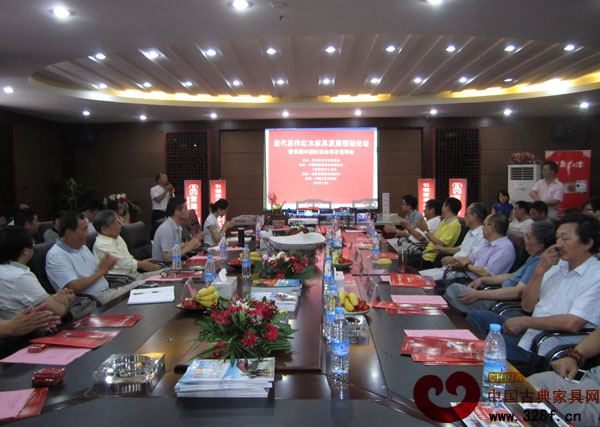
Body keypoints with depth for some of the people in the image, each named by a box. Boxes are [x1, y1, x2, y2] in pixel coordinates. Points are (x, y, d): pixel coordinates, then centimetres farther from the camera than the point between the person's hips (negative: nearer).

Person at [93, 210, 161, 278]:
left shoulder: (118, 238, 18)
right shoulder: (101, 244, -10)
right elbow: (121, 262, -13)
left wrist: (141, 263, 1)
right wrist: (141, 265, -7)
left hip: (133, 273, 9)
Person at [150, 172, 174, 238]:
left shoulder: (168, 189, 17)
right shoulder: (154, 189, -1)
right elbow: (158, 199, -17)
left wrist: (171, 193, -3)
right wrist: (166, 190, -12)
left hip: (167, 213, 6)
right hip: (158, 214, -6)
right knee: (157, 232, -9)